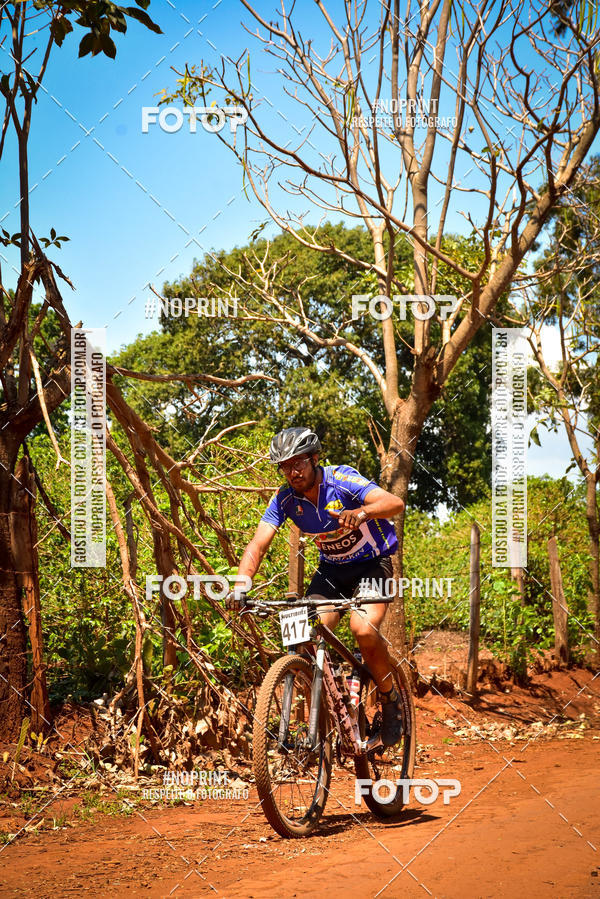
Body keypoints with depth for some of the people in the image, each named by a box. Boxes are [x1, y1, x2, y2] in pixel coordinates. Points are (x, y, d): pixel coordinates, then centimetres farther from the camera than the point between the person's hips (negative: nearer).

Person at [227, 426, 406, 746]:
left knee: (363, 628, -28)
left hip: (372, 563, -4)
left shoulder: (341, 480, -24)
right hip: (331, 569, 4)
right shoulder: (285, 499, -12)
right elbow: (257, 545, -18)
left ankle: (390, 699, -3)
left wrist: (362, 512, -58)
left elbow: (395, 503, -37)